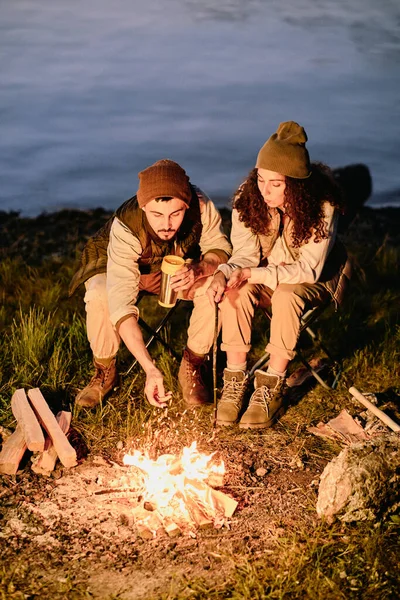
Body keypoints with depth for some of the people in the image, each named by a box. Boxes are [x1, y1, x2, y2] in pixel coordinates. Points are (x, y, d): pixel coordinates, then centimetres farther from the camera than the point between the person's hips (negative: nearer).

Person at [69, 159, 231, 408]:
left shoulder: (200, 205, -33)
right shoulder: (125, 228, -40)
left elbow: (220, 248, -16)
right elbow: (121, 304, -46)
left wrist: (198, 270, -42)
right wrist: (150, 369, -55)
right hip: (119, 267, -2)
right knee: (99, 297, -34)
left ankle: (192, 367, -6)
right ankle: (105, 372, -6)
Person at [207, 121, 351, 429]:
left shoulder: (322, 205, -28)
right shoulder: (248, 198, -16)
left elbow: (309, 269, -27)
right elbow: (245, 253, -12)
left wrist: (251, 274, -35)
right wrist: (223, 274, -35)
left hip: (316, 279, -3)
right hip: (265, 275, 3)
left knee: (286, 295, -35)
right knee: (234, 292, -28)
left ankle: (272, 388, -23)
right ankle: (235, 379, -16)